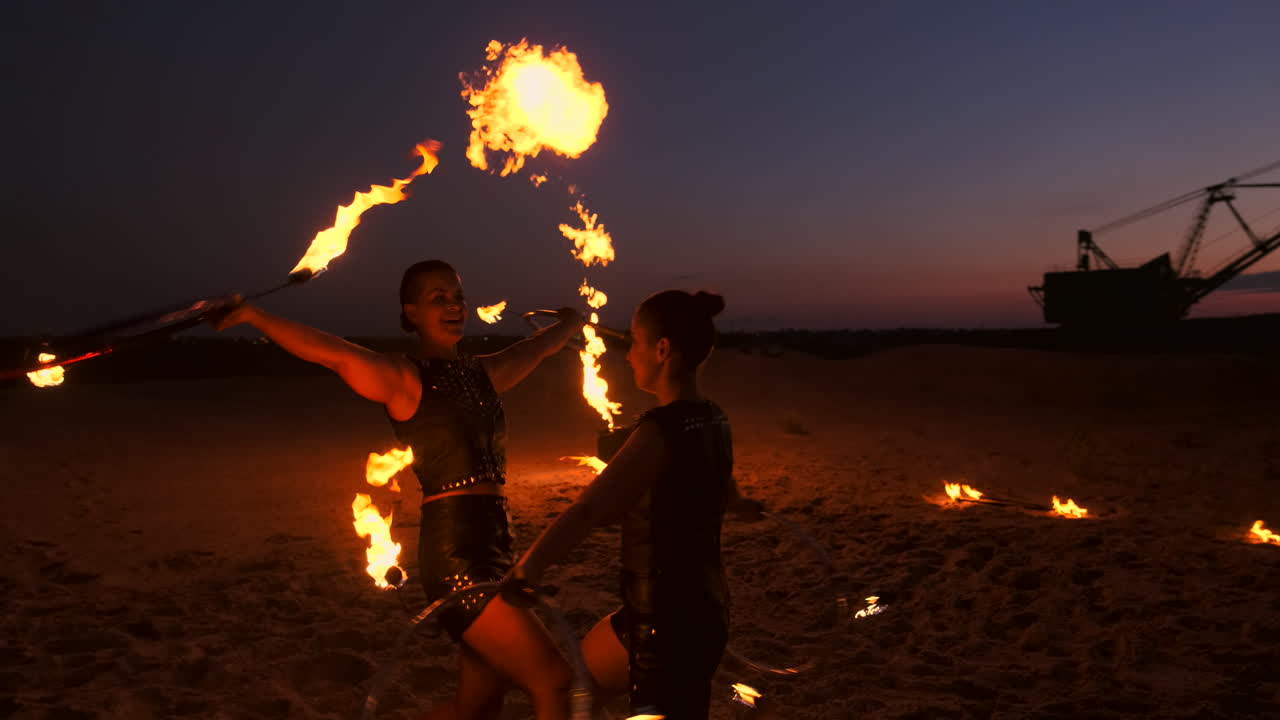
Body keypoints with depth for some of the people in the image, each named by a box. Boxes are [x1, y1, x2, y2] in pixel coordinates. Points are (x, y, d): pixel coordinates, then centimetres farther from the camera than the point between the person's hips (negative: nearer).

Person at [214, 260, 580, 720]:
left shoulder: (483, 375, 15)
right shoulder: (403, 379, -4)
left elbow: (539, 346, 31)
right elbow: (334, 354, -18)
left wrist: (573, 319, 45)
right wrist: (254, 315, -29)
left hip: (495, 545, 7)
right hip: (454, 550, -7)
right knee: (552, 681, -7)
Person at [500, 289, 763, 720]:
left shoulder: (663, 430, -24)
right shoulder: (712, 421, 4)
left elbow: (592, 506, -39)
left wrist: (530, 566, -48)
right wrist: (738, 504, 46)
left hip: (669, 621, -9)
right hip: (702, 610, 9)